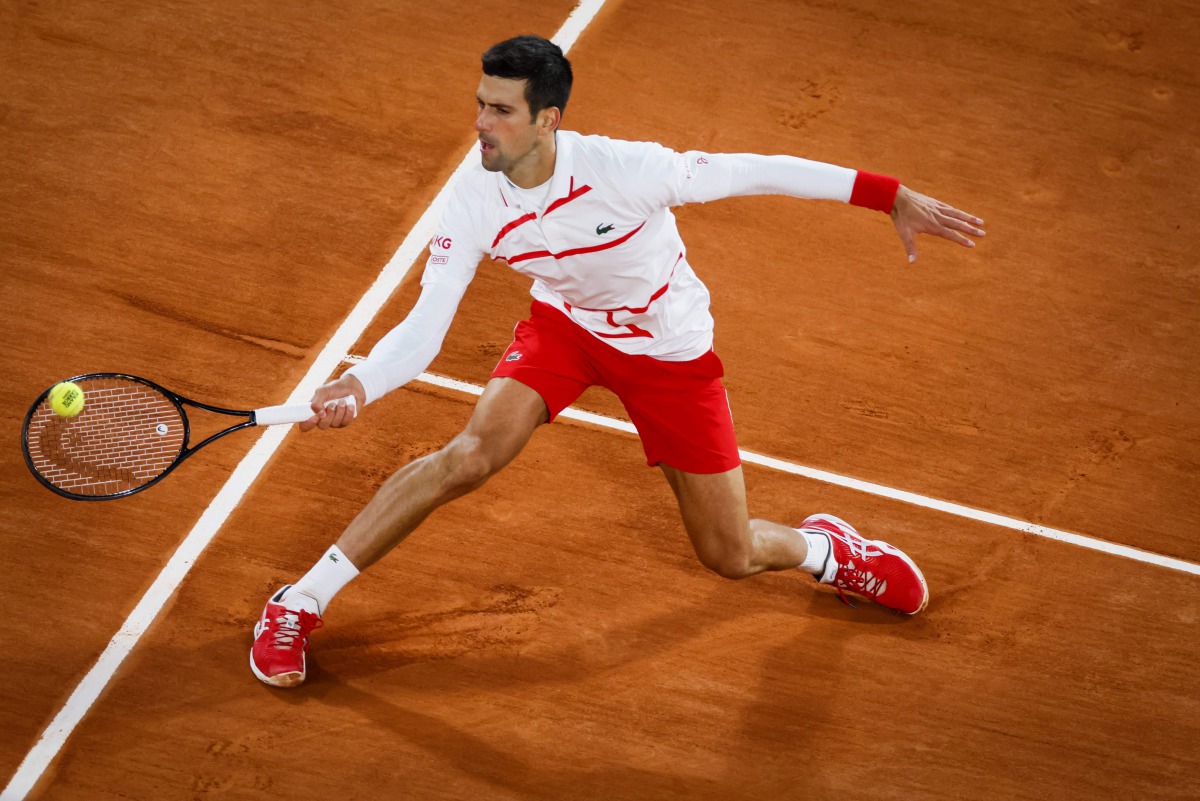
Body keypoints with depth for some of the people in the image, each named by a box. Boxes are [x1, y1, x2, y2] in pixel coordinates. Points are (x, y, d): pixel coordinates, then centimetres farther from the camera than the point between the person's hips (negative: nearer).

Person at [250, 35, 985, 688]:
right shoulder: (476, 206, -23)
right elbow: (424, 328, -23)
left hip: (671, 349, -2)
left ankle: (826, 548, 40)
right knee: (470, 455, -24)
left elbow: (755, 172, -25)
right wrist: (358, 386, -44)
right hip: (565, 325, 2)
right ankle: (298, 606, -10)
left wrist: (892, 196, -25)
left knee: (731, 558, 2)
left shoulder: (623, 171, -34)